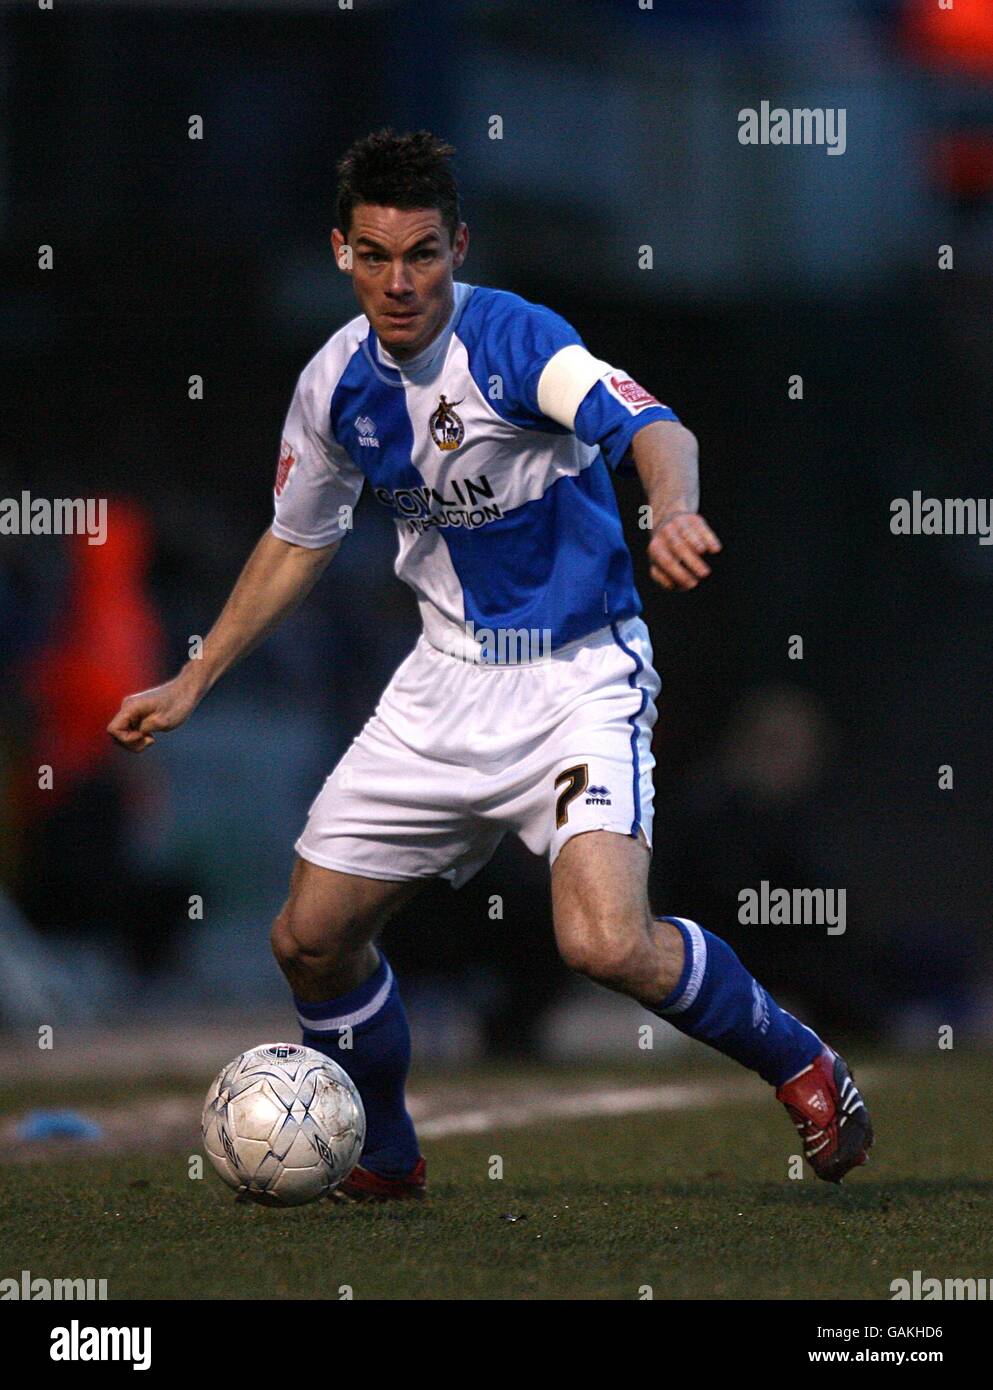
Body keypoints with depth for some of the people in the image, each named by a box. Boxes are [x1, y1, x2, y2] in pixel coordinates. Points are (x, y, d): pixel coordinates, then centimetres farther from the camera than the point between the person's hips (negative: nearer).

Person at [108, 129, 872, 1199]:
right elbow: (298, 539, 17)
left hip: (579, 676, -6)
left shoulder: (513, 338, -20)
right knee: (311, 939, 6)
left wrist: (673, 508, -60)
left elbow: (654, 429, -37)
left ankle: (802, 1067, 2)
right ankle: (383, 1157, 32)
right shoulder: (338, 382, 0)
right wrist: (190, 686, 18)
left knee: (605, 944, -25)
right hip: (448, 678, 6)